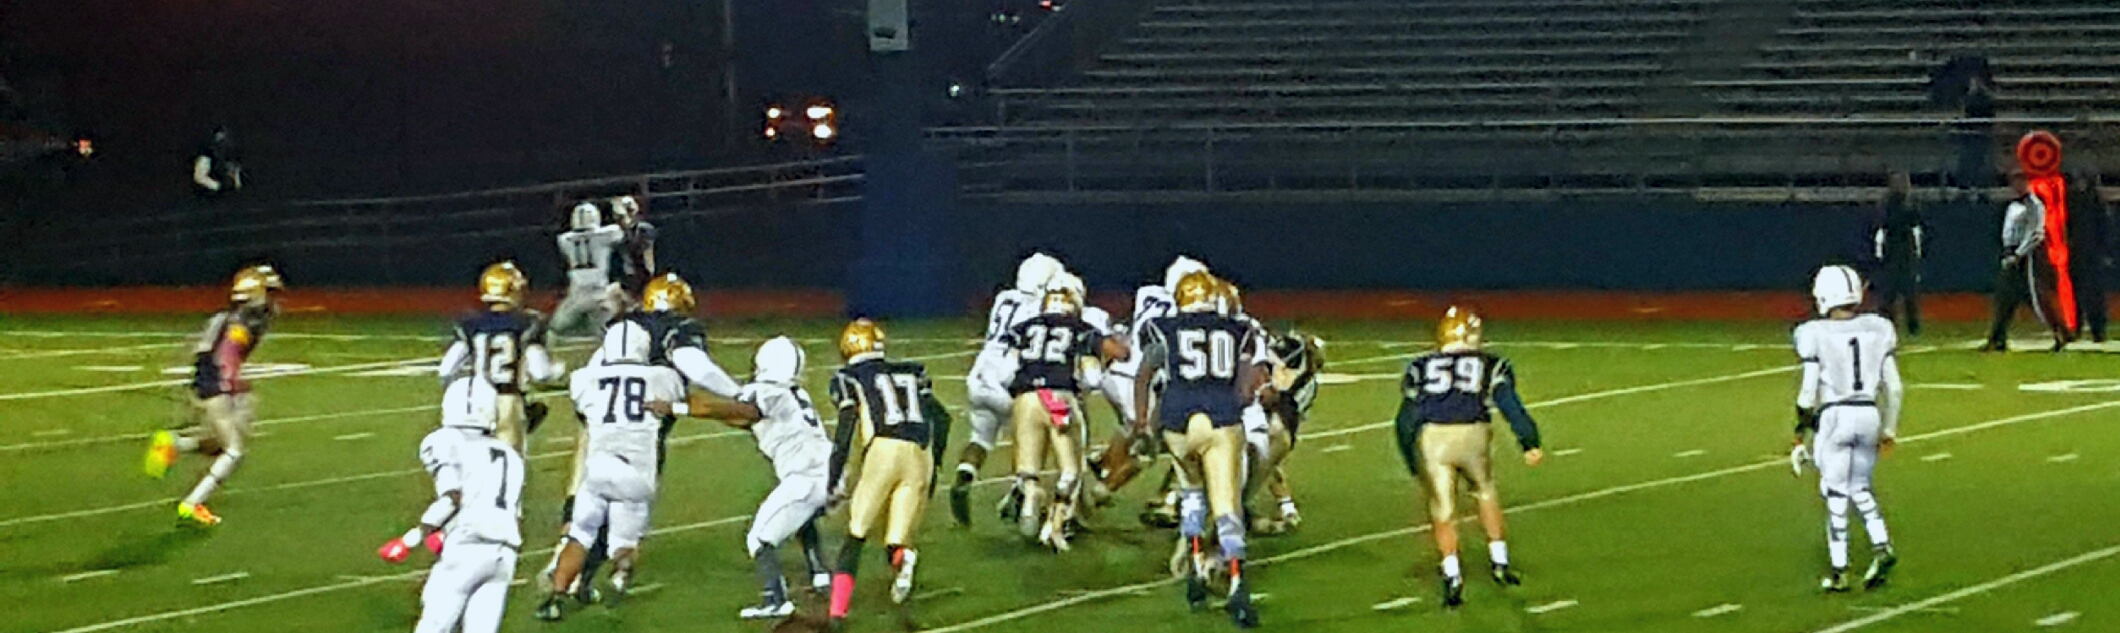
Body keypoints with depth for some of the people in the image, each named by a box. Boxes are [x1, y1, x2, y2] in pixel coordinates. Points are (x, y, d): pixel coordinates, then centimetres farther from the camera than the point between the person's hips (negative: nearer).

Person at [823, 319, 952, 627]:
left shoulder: (849, 379, 14)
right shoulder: (910, 374, 27)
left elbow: (845, 432, 3)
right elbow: (941, 418, 20)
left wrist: (835, 480, 5)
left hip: (884, 452, -3)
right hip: (921, 455, 3)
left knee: (856, 536, 8)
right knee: (896, 542, 8)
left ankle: (838, 611, -4)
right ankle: (903, 556, -28)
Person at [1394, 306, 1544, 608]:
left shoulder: (1421, 368, 26)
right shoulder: (1489, 366, 21)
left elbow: (1406, 421, 22)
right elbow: (1511, 405, 6)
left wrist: (1413, 465, 28)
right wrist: (1530, 444, -1)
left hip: (1430, 439, 0)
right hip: (1472, 435, 0)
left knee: (1442, 511, 10)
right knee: (1486, 492, 25)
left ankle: (1452, 577, -2)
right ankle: (1499, 562, 27)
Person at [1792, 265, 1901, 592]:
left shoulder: (1815, 335, -8)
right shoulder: (1879, 330, 5)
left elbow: (1808, 391, -7)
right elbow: (1893, 386, 8)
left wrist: (1800, 435, 3)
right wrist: (1889, 429, 19)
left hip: (1834, 416, -4)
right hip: (1869, 415, 4)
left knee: (1836, 492, 5)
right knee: (1859, 488, 21)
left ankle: (1838, 571, 8)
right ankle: (1882, 547, 2)